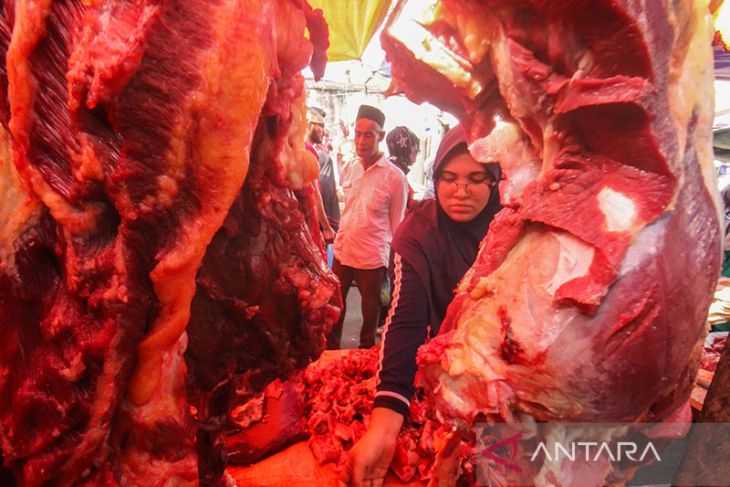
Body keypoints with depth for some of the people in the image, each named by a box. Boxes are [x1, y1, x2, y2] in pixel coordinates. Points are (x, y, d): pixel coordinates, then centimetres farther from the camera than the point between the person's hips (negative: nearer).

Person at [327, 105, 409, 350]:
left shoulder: (394, 177, -13)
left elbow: (397, 224, -7)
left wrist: (393, 262, -4)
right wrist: (339, 239, 14)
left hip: (372, 258, -5)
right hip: (342, 253, 5)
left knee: (370, 311, 15)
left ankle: (366, 351, 37)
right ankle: (330, 351, 36)